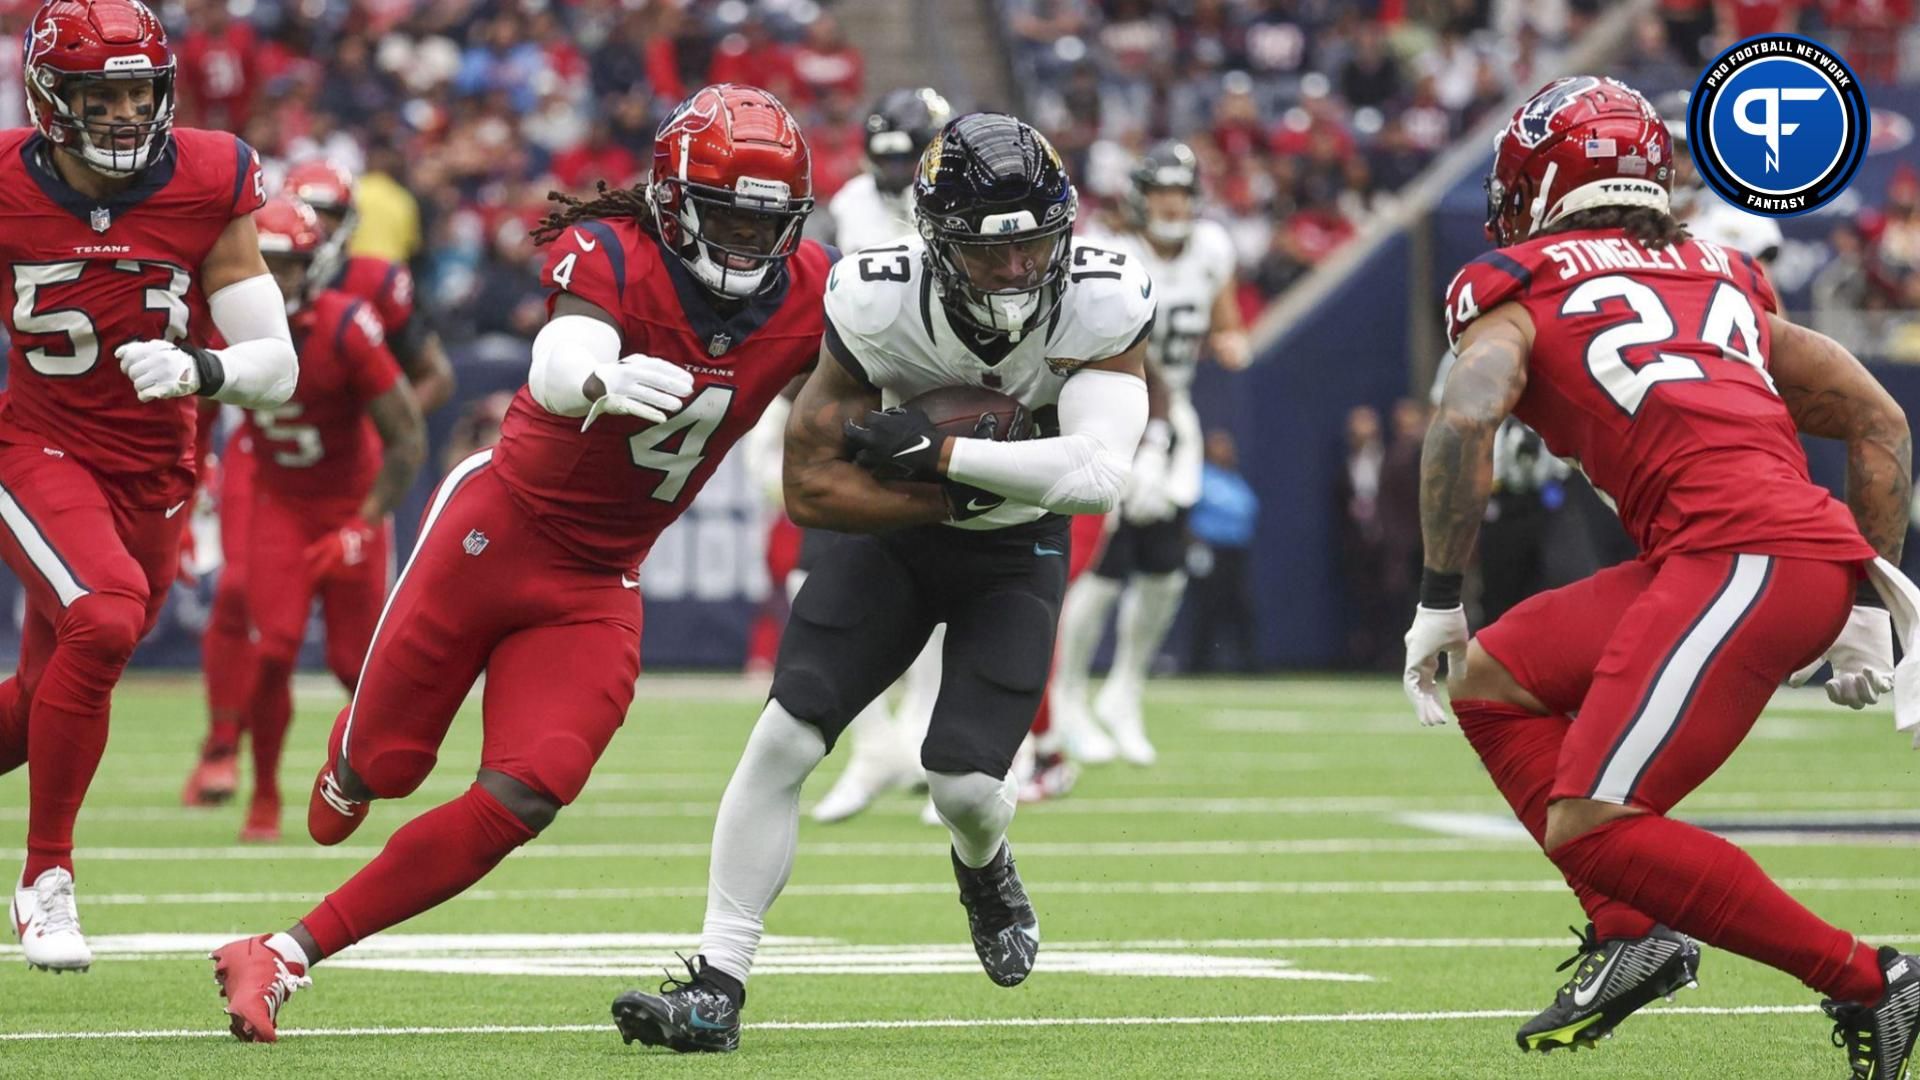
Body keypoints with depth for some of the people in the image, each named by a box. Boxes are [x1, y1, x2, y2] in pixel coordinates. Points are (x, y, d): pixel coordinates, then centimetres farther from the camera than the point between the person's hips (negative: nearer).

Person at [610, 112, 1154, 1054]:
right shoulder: (878, 305, -27)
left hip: (1016, 553, 0)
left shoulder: (1103, 303, -26)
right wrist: (956, 492, -29)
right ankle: (717, 984, -6)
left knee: (966, 783, -13)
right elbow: (812, 488, -22)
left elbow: (1100, 474, -36)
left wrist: (941, 454, -37)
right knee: (784, 738, -14)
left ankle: (984, 869, 26)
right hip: (892, 531, 0)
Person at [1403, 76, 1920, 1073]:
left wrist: (1438, 599, -2)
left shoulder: (1518, 287, 11)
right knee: (1492, 683, 18)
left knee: (1592, 829, -9)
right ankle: (1630, 930, 8)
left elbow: (1465, 419, -9)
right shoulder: (1723, 279, 29)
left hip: (1740, 558, -8)